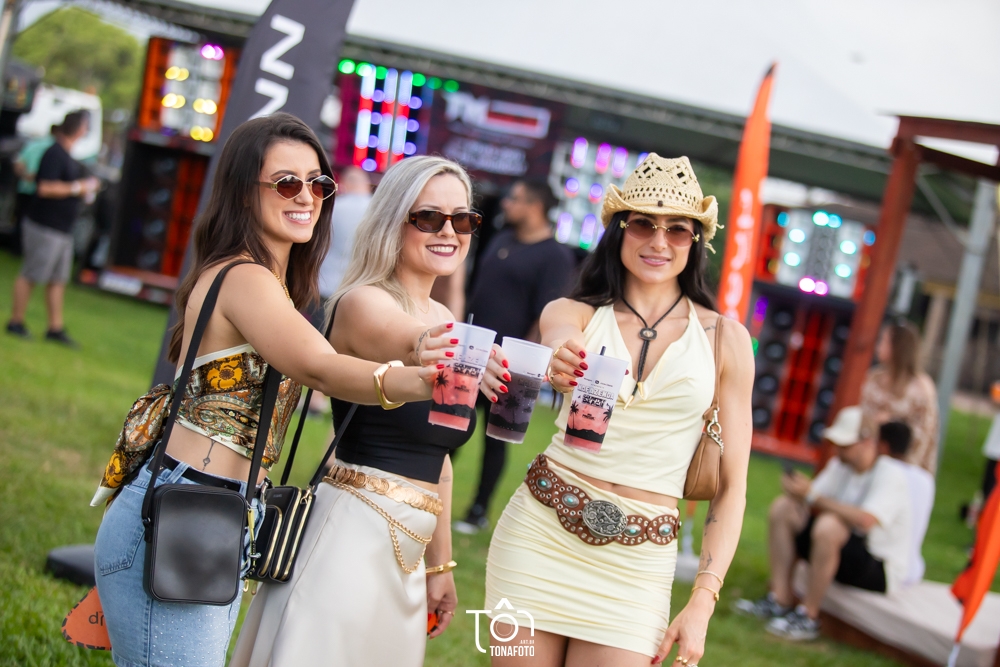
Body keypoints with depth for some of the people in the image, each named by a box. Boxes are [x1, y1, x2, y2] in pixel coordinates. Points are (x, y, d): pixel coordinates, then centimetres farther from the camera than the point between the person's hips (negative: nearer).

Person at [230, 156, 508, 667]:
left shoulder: (443, 318, 13)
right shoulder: (363, 303, -10)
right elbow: (417, 346, -34)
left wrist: (439, 564, 18)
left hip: (408, 551, 8)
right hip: (351, 533, -8)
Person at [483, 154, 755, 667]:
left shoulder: (725, 339, 2)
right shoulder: (572, 313, 3)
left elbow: (731, 485, 3)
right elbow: (561, 344, -23)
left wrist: (702, 603, -5)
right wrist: (559, 366, -48)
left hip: (637, 562, 0)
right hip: (541, 534, 0)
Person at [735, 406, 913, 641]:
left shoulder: (891, 475, -19)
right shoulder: (841, 466, 4)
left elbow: (865, 520, -35)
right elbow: (813, 506, 2)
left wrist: (813, 496, -32)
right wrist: (799, 494, -20)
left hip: (882, 570, -8)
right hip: (846, 552, 8)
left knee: (829, 525, -36)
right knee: (782, 507, 0)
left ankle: (808, 617, -24)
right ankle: (781, 600, -8)